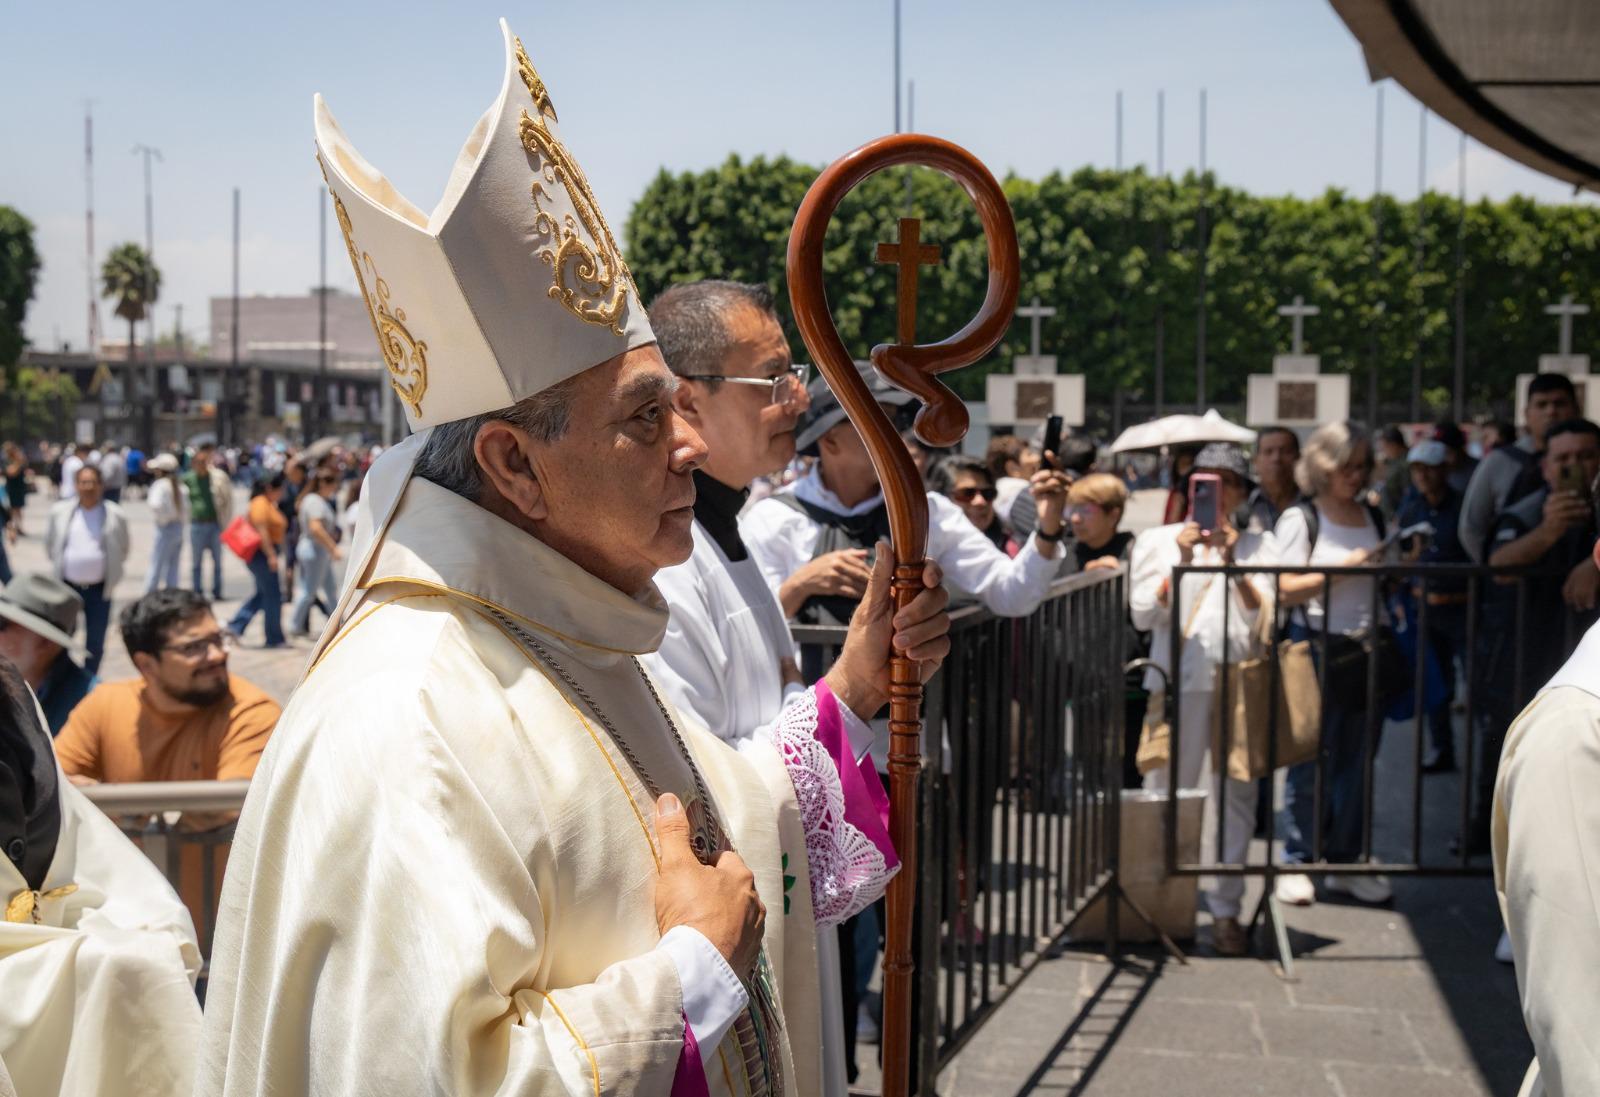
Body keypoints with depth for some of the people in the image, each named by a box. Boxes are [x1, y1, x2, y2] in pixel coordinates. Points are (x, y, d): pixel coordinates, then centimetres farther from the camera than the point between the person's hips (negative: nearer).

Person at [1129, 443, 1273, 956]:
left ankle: (1225, 907, 9)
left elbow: (1265, 618, 0)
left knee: (1235, 796, 0)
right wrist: (1181, 563, -8)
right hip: (1178, 679, -1)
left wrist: (1233, 563, -10)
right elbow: (1143, 615, 1)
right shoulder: (1158, 541, 11)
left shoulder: (1257, 545, 12)